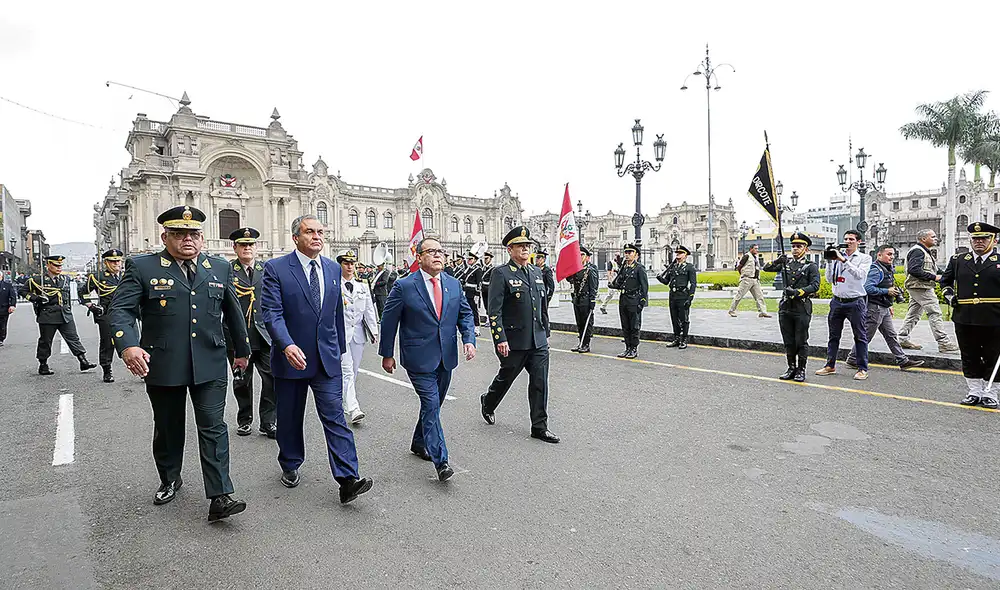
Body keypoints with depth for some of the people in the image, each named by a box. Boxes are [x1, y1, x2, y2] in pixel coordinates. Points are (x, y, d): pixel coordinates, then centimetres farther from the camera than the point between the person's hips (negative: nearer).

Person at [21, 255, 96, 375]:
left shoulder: (65, 279, 11)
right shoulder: (38, 280, -3)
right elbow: (24, 291, 4)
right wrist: (36, 298, -11)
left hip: (66, 316, 4)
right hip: (47, 316, -4)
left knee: (73, 338, 1)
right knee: (45, 341, 7)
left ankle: (83, 361, 0)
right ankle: (43, 366, 19)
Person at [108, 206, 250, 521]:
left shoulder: (220, 268, 8)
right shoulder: (141, 268, -1)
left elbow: (233, 312, 15)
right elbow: (120, 310, -8)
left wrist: (242, 350, 21)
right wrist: (128, 346, -26)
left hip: (210, 365, 1)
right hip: (162, 365, 0)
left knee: (213, 428, -3)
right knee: (168, 429, 16)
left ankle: (220, 497, -1)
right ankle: (169, 480, 39)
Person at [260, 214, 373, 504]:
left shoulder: (333, 268, 7)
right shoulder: (275, 268, -7)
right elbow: (271, 313, -15)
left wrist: (340, 347, 18)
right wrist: (287, 345, -30)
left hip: (327, 358, 2)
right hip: (291, 357, -2)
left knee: (335, 417, -4)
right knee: (290, 418, 15)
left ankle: (348, 480, -5)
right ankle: (290, 466, 37)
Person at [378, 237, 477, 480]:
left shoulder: (454, 284, 5)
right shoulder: (404, 286, -9)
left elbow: (465, 314, 10)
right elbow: (389, 321, -3)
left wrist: (469, 339, -7)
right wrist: (387, 354, 0)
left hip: (446, 357, 6)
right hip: (419, 358, -5)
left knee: (433, 404, 18)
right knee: (431, 405, -9)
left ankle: (419, 443, 39)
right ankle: (440, 462, -4)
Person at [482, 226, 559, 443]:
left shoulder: (536, 272, 11)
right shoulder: (501, 274, -10)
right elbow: (494, 311, -15)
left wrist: (545, 333, 18)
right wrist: (500, 340, -20)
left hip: (538, 341, 5)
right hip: (513, 342, -5)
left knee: (540, 383, 3)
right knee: (505, 377, 14)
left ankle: (540, 427, 14)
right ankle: (488, 403, 43)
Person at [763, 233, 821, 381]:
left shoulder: (811, 266, -1)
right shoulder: (786, 262, 11)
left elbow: (815, 286, -11)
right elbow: (766, 268, 12)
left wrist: (797, 292, -21)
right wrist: (778, 260, -6)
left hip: (802, 309, -4)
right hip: (785, 307, 4)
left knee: (801, 342, 3)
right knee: (788, 341, 11)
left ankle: (801, 370, 15)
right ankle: (791, 368, 22)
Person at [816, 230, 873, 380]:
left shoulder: (865, 258, 1)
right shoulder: (837, 256, 9)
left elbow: (860, 275, -18)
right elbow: (830, 279, 6)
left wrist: (844, 260, -20)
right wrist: (829, 261, -4)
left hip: (855, 302, -4)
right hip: (837, 300, 4)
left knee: (860, 336, 2)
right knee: (834, 335, 9)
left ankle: (862, 369, 8)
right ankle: (830, 365, 18)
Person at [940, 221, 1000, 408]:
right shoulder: (958, 260, 8)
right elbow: (945, 280, 23)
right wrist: (950, 296, 7)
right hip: (964, 319, 3)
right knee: (969, 358, 10)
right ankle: (975, 392, 21)